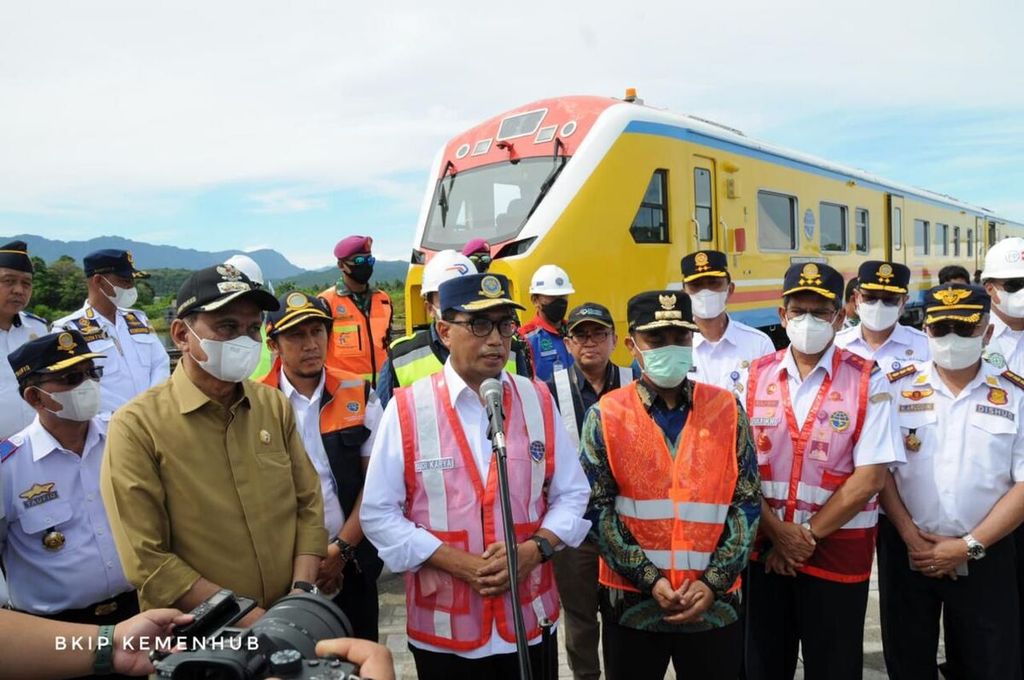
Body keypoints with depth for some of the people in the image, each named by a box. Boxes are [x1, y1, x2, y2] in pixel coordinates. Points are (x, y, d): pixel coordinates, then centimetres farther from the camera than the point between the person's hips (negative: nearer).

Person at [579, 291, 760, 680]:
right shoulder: (606, 416, -3)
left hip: (716, 603, 1)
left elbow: (748, 502, 0)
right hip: (631, 602, -1)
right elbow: (597, 509, -5)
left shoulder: (727, 410, 1)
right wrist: (649, 579, -12)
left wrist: (713, 582, -8)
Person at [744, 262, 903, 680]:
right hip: (763, 549, 2)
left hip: (837, 550, -2)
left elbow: (871, 475, -11)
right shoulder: (756, 376, 3)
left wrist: (807, 535, -11)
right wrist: (777, 531, -10)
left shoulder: (867, 381, -5)